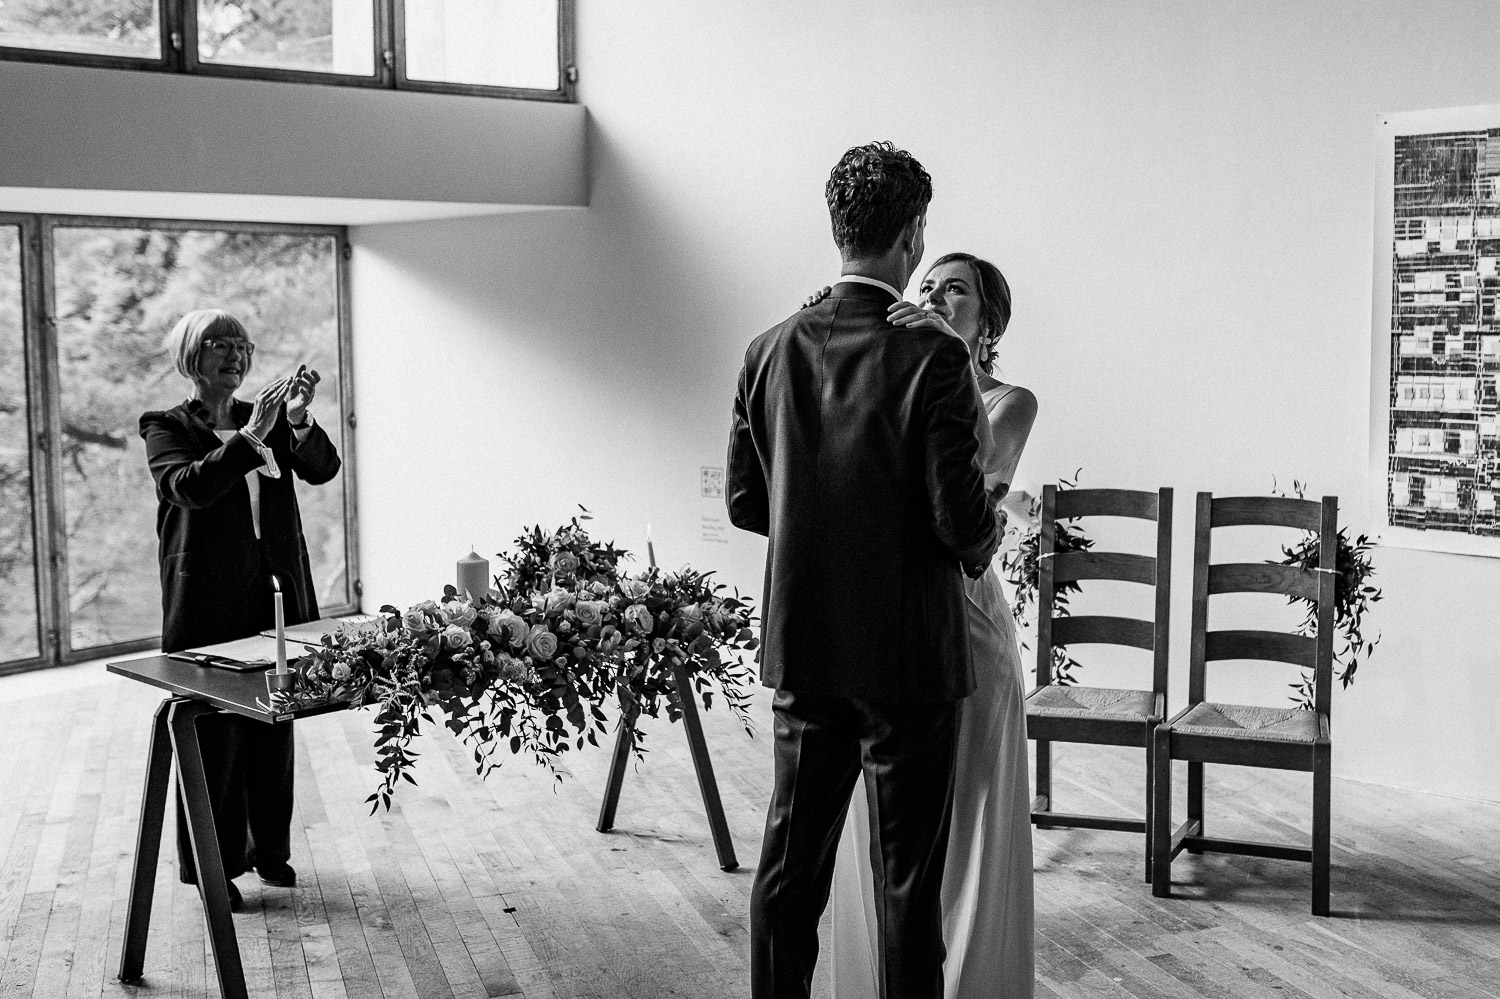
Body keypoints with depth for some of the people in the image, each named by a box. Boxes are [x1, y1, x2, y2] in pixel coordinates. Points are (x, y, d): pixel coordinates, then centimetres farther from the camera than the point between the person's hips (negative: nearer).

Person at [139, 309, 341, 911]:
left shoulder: (267, 419, 12)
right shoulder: (166, 427, 0)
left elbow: (323, 470, -1)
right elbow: (187, 487, -19)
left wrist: (299, 420, -18)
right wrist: (252, 436, -24)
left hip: (277, 596, 5)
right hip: (209, 606, -4)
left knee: (274, 728, 11)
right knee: (214, 736, -1)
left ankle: (270, 850, 25)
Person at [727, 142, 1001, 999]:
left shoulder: (772, 350, -1)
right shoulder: (934, 359, -16)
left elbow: (743, 501, 5)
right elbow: (961, 518, -19)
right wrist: (984, 541, 4)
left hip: (803, 647, 5)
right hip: (907, 655, -5)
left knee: (791, 858, 16)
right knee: (907, 874, 7)